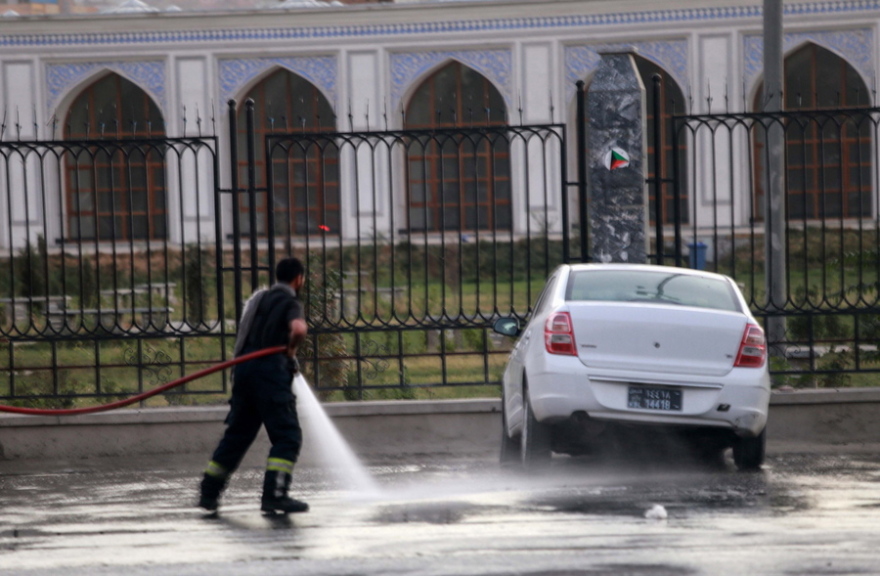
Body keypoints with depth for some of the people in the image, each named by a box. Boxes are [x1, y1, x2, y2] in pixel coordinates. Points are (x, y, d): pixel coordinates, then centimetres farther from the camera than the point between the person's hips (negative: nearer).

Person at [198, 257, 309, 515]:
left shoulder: (261, 298, 21)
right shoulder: (290, 303, -5)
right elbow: (298, 329, -26)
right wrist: (291, 349, -5)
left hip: (244, 368, 8)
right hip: (270, 371, -8)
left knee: (236, 434, 16)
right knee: (288, 436, -7)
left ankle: (208, 493, 18)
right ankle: (274, 495, -18)